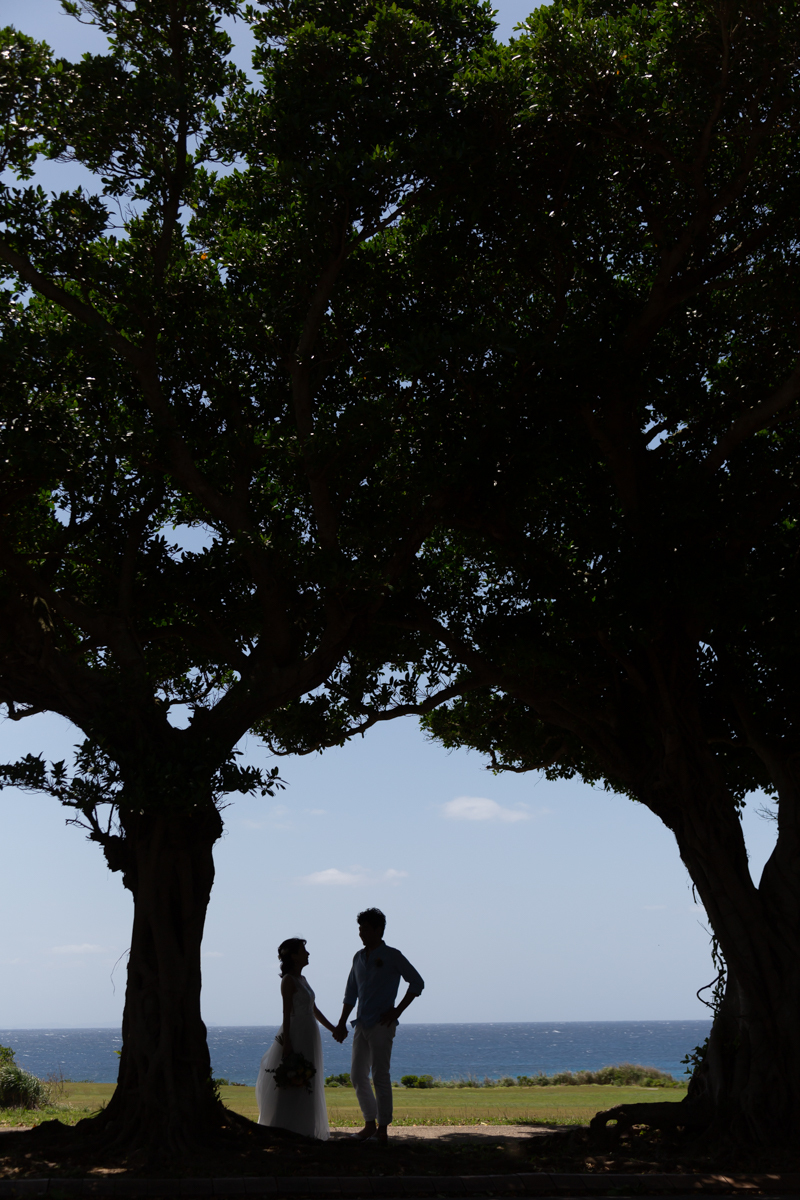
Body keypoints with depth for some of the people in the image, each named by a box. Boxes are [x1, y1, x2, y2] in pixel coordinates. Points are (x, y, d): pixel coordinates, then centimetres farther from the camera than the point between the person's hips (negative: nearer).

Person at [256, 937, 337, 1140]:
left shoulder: (302, 979, 15)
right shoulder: (288, 980, -10)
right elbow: (286, 1013, -16)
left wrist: (333, 1029, 23)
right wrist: (287, 1043, -20)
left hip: (309, 1038, 9)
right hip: (296, 1036, -9)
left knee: (307, 1084, 12)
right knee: (293, 1084, -7)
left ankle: (303, 1129, 18)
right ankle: (286, 1129, -3)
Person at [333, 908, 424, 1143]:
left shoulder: (392, 956, -5)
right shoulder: (359, 958, 13)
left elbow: (417, 982, -5)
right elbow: (351, 994, 20)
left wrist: (397, 1011, -9)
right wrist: (342, 1024, 16)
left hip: (382, 1025, -7)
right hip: (362, 1025, 7)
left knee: (380, 1076, -6)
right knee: (357, 1075, 7)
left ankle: (383, 1129, 0)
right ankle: (370, 1123, 20)